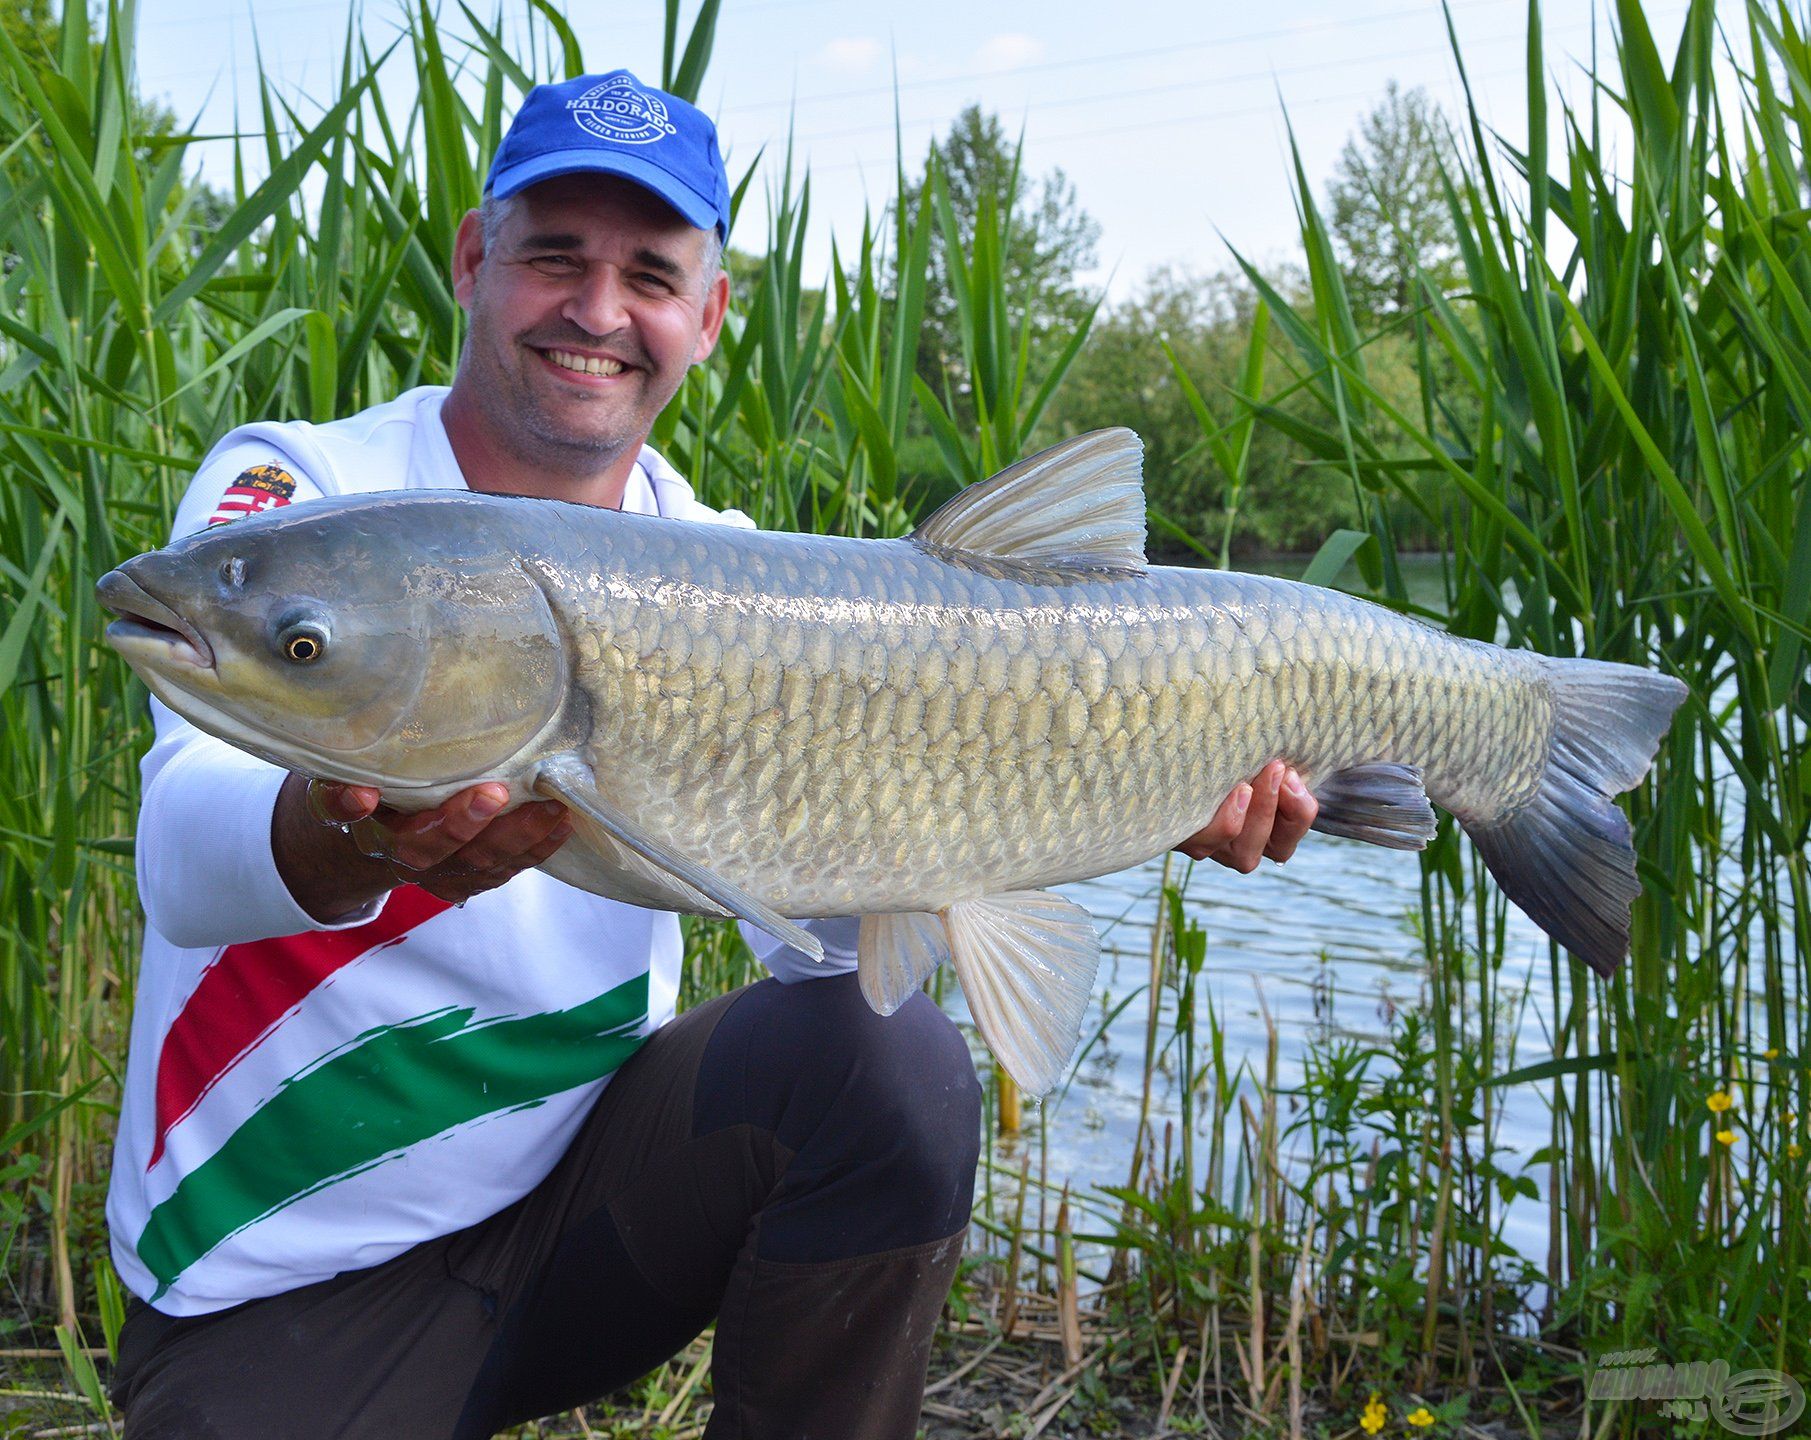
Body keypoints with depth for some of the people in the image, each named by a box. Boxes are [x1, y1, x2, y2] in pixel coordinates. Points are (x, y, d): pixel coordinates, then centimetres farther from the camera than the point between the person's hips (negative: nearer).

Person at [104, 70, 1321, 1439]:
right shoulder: (294, 490, -11)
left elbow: (824, 916, -11)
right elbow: (184, 855, -28)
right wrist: (338, 843, -52)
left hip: (577, 1181, 3)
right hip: (283, 1280, -2)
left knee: (893, 1065, -20)